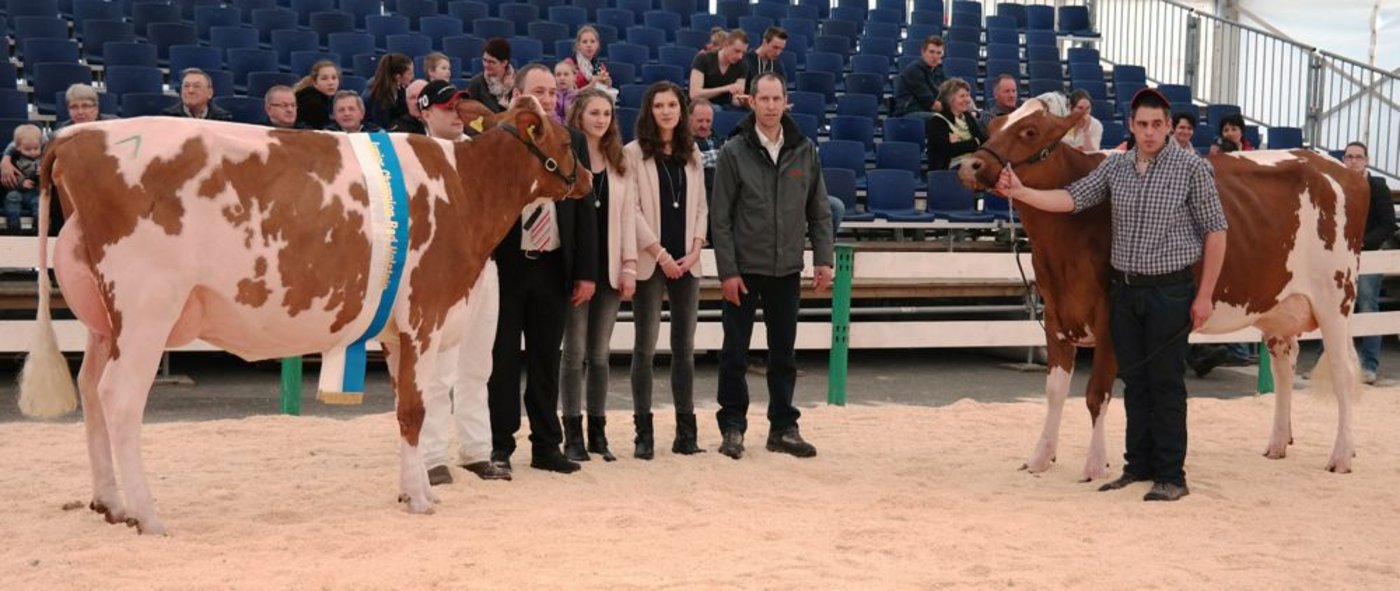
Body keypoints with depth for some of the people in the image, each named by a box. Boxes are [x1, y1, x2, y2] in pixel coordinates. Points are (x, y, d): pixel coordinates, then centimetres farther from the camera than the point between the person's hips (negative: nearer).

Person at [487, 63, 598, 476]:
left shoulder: (573, 142, 7)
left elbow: (585, 208, 8)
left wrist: (586, 271, 3)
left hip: (554, 267, 3)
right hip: (505, 266, -3)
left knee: (546, 361, 10)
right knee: (502, 360, 4)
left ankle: (546, 446, 18)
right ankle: (499, 446, 12)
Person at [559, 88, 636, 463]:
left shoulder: (621, 165, 13)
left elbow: (627, 216, 10)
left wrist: (629, 266, 2)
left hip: (609, 268, 4)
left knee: (600, 353, 8)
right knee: (575, 352, -1)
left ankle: (598, 431, 15)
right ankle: (573, 434, 6)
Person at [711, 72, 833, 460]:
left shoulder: (805, 151, 4)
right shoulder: (734, 152, -5)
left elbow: (819, 211, 9)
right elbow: (721, 218, -6)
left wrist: (823, 258, 0)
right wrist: (728, 271, -11)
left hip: (787, 269, 3)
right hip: (744, 268, -3)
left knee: (783, 353, 10)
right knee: (735, 354, 3)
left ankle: (784, 427, 20)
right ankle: (733, 426, 15)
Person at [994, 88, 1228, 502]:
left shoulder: (1192, 169, -7)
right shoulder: (1115, 166, 6)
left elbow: (1215, 231, -6)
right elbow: (1072, 198, 1)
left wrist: (1204, 296, -9)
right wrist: (1021, 192, -15)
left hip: (1169, 291, -5)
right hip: (1123, 289, 5)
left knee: (1166, 383, -1)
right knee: (1134, 381, 11)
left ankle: (1171, 476, 7)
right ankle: (1138, 467, 21)